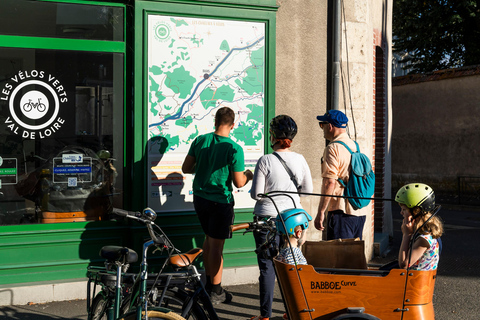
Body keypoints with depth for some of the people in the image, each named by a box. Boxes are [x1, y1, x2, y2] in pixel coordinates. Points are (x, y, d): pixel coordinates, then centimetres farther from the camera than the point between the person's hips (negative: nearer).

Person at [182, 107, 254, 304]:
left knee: (209, 238, 22)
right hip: (220, 202, -5)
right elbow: (238, 183, -14)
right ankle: (215, 292, 13)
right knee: (216, 245, 3)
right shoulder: (234, 149, -17)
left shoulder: (200, 141, -3)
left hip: (199, 197, 5)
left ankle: (208, 282, 32)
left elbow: (186, 168, 3)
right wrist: (248, 175, 7)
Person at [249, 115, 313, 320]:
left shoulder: (265, 161, -14)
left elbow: (256, 194, -14)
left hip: (268, 217, -4)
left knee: (267, 266, 4)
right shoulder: (299, 159, -1)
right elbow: (308, 189, 7)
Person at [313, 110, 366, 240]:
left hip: (341, 211, -8)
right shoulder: (355, 146, 15)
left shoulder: (333, 149, -11)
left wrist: (321, 212, -16)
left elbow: (330, 183, -18)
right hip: (359, 212, 9)